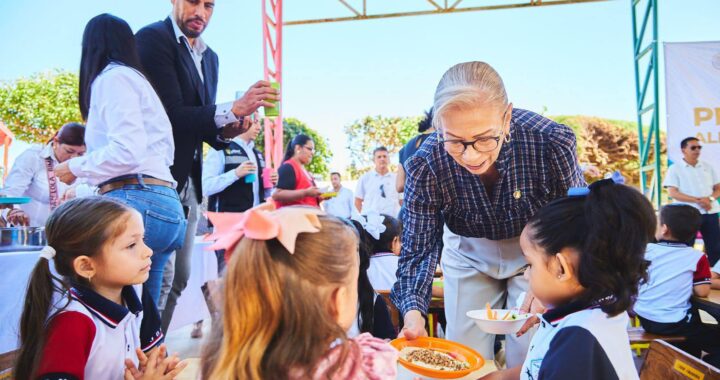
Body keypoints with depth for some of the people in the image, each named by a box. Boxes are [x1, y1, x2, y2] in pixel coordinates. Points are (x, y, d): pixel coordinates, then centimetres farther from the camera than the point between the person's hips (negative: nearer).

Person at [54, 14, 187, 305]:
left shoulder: (112, 76, 2)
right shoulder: (134, 78, 28)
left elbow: (128, 150, -13)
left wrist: (75, 168, 2)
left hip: (137, 203, -10)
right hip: (162, 205, 10)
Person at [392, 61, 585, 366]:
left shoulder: (551, 142, -31)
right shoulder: (424, 166, -29)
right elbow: (417, 250, -22)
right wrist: (413, 312, -40)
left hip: (535, 252, 0)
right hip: (469, 253, 1)